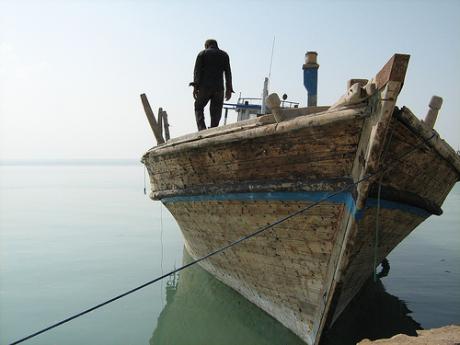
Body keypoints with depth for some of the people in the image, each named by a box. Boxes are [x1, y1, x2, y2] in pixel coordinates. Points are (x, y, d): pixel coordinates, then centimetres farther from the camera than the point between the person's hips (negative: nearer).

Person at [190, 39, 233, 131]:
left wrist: (195, 86, -6)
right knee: (216, 111, 5)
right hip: (219, 88, 2)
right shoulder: (224, 55, 16)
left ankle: (202, 128, -7)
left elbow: (197, 70, -1)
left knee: (198, 107, 11)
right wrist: (229, 89, 6)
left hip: (205, 86, -1)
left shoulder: (202, 54, 10)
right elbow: (228, 72, 8)